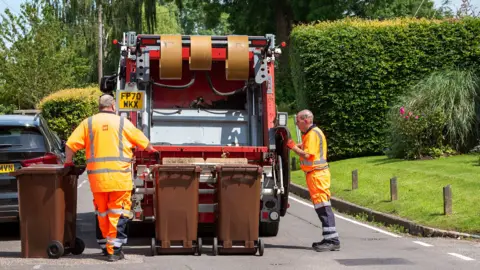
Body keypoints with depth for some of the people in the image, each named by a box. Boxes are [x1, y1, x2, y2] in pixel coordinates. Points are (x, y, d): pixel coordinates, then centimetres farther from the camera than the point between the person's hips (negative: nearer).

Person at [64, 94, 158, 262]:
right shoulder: (122, 122, 4)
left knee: (102, 213, 14)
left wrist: (68, 162, 18)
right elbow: (142, 141, 15)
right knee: (118, 213, 1)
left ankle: (104, 246, 22)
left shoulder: (88, 123, 7)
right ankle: (114, 249, -4)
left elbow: (71, 144, 1)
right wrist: (151, 149, 36)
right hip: (119, 176, -2)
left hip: (97, 176, 2)